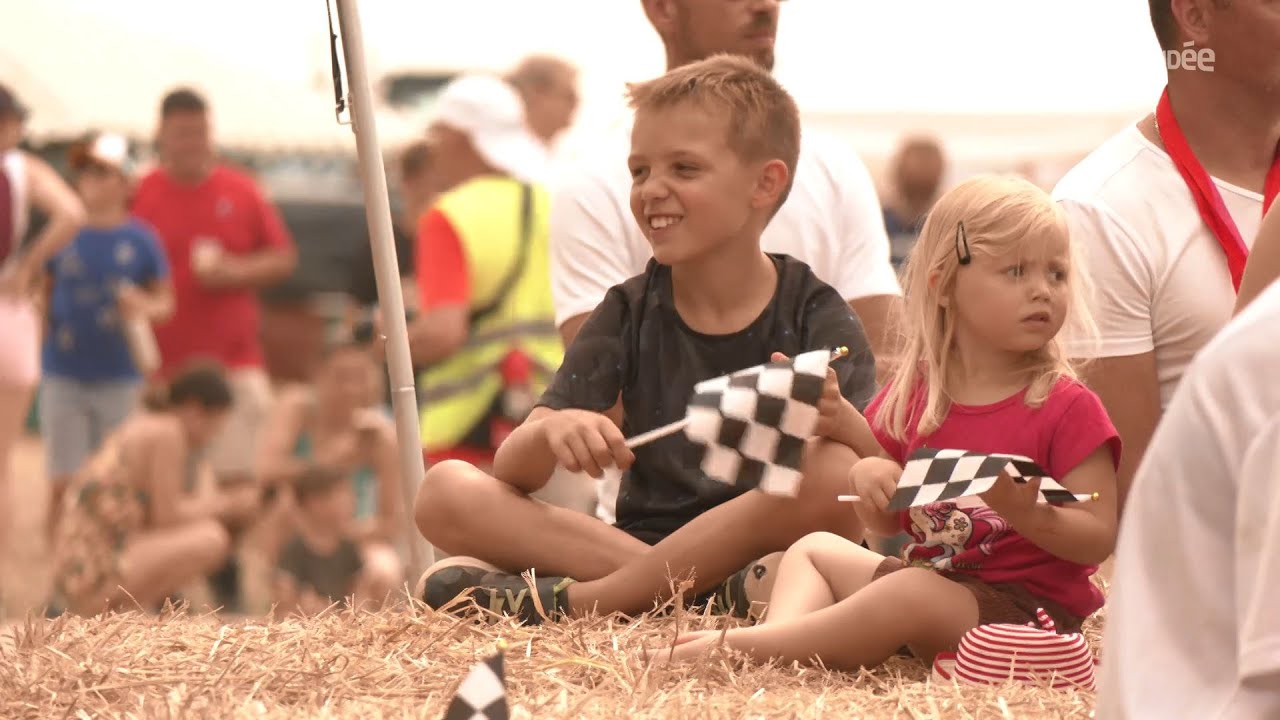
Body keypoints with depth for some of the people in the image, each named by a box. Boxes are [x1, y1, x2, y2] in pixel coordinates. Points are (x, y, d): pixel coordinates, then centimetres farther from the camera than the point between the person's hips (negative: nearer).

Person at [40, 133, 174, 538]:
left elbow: (165, 301, 5)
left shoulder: (139, 240, -2)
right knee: (64, 485, 1)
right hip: (64, 377, 1)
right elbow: (43, 293, 10)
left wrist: (143, 307, -16)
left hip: (119, 378, -1)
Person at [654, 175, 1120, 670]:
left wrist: (1027, 513, -32)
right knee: (814, 549, 14)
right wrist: (868, 477, -7)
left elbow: (1099, 540, -14)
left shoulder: (1066, 409, -10)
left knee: (910, 594, -33)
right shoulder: (913, 394, 8)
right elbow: (885, 523, 16)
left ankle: (743, 645, -26)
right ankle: (780, 637, -17)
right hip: (932, 575, 8)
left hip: (1027, 605, -8)